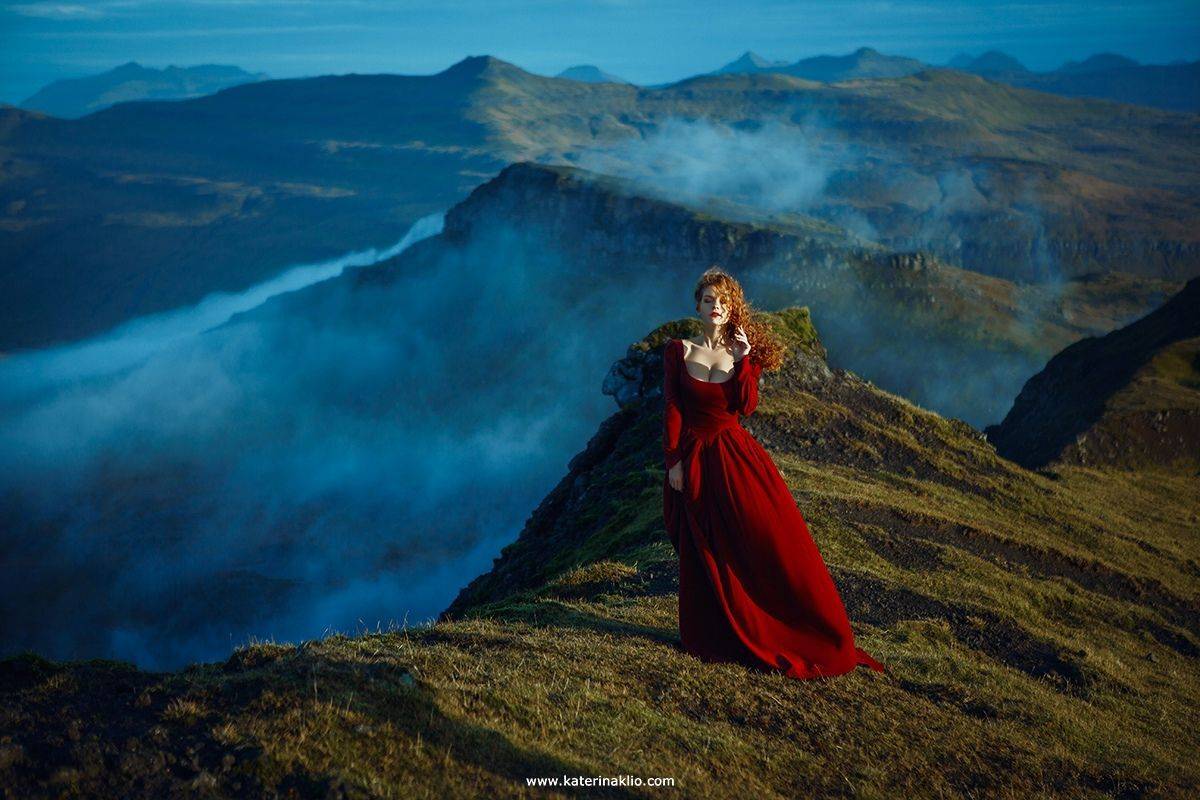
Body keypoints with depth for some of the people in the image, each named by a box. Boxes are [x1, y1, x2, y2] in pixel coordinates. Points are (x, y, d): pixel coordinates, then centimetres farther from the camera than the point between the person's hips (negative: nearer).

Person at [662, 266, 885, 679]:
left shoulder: (744, 354, 7)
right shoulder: (678, 351, 4)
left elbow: (746, 406, -7)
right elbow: (671, 409, 0)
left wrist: (743, 360, -13)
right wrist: (673, 461, -7)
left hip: (736, 457, 1)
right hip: (694, 460, 0)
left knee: (774, 540, -4)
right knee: (709, 555, 3)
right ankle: (723, 637, 15)